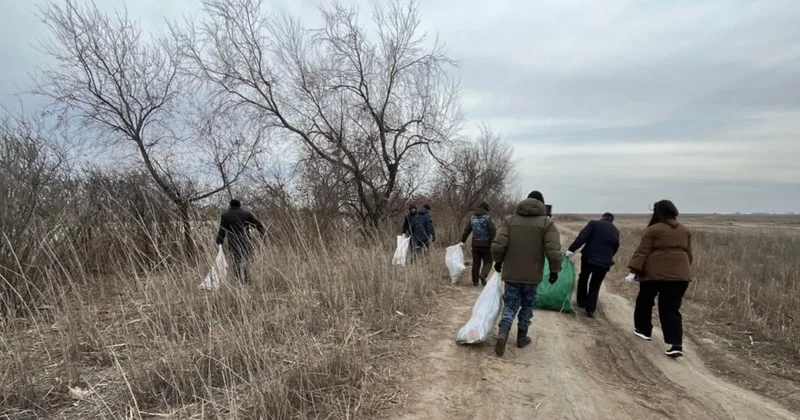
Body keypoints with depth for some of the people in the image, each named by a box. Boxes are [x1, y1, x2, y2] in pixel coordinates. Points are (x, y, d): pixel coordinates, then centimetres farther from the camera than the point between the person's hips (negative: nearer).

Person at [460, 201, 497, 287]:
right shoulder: (488, 218, -8)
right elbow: (493, 231, -17)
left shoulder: (472, 218, 7)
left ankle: (475, 281, 15)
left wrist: (463, 241, 18)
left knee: (476, 263, 12)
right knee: (488, 262, 6)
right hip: (486, 245, -4)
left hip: (475, 245, 4)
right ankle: (483, 274, -19)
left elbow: (466, 230, 10)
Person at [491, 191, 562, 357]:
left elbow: (498, 245, -8)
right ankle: (522, 337, 26)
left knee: (510, 305, 8)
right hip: (532, 274, -1)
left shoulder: (510, 220, 0)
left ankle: (503, 333, -12)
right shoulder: (547, 223, -5)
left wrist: (498, 261, 9)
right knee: (527, 305, 16)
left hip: (511, 273, 1)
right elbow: (554, 251, -14)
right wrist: (554, 270, 1)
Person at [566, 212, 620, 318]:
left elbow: (582, 237, -13)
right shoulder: (615, 231, 12)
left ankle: (581, 302, 30)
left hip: (589, 258, -2)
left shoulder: (594, 223, -1)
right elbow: (615, 247, 16)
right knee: (595, 285, 13)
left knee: (583, 279, 21)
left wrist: (571, 249, -15)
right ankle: (591, 309, 7)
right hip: (604, 262, 3)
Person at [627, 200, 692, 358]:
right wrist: (685, 269, 31)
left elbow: (642, 252, -11)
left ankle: (644, 330, 30)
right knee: (671, 309, 3)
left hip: (654, 273, -4)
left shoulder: (652, 230, -5)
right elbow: (689, 254, 18)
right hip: (679, 274, 4)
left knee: (644, 302, 18)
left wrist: (634, 271, -12)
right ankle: (676, 345, -7)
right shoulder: (685, 231, 10)